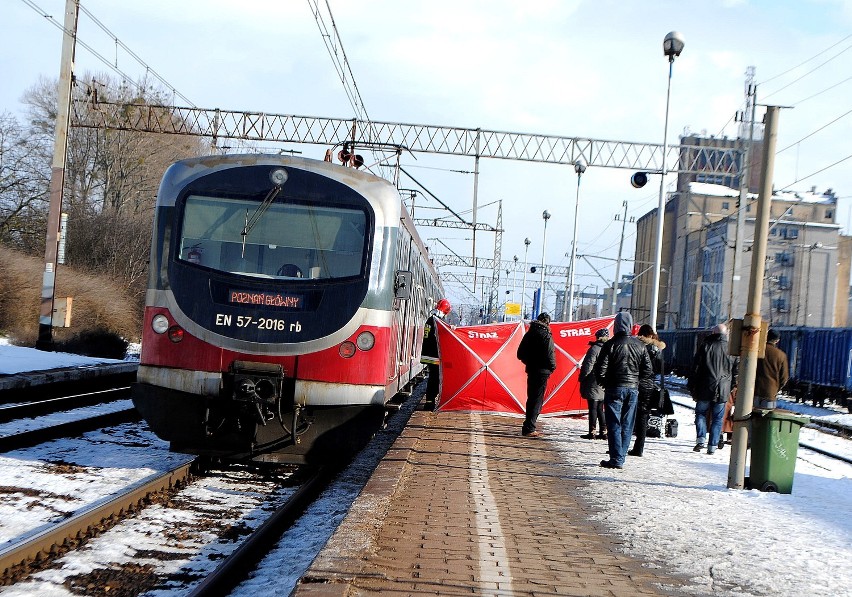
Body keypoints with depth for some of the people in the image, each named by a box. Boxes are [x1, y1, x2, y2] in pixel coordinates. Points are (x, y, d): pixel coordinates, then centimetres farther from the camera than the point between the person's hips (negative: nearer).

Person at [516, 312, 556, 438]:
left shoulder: (529, 334, 10)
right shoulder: (546, 335, -13)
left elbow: (520, 354, 12)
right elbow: (549, 355, -17)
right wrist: (552, 367, 0)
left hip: (531, 370, 7)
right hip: (542, 372, -7)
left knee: (531, 399, 16)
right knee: (537, 400, -4)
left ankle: (528, 427, 20)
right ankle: (529, 428, -8)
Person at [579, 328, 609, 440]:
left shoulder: (594, 349, -13)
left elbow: (588, 366, -14)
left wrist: (582, 378, -4)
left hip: (594, 383, -6)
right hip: (604, 384, 6)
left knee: (593, 408, -4)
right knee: (600, 409, 13)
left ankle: (592, 432, -5)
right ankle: (603, 431, 11)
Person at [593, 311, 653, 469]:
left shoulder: (611, 344, -10)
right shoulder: (639, 346, 3)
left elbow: (600, 369, -11)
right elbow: (648, 370, 5)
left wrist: (603, 382, 6)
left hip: (615, 389, -4)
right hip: (633, 389, 4)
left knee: (614, 425, -1)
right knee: (627, 426, 10)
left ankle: (616, 459, -5)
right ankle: (620, 458, 12)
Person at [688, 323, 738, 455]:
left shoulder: (705, 346, -2)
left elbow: (695, 368, -1)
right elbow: (736, 372, 6)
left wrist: (692, 387, 6)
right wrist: (732, 388, 15)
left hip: (705, 389, -1)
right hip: (722, 391, 1)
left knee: (700, 413, 12)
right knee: (717, 418, 7)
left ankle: (700, 440, -6)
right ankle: (712, 446, 4)